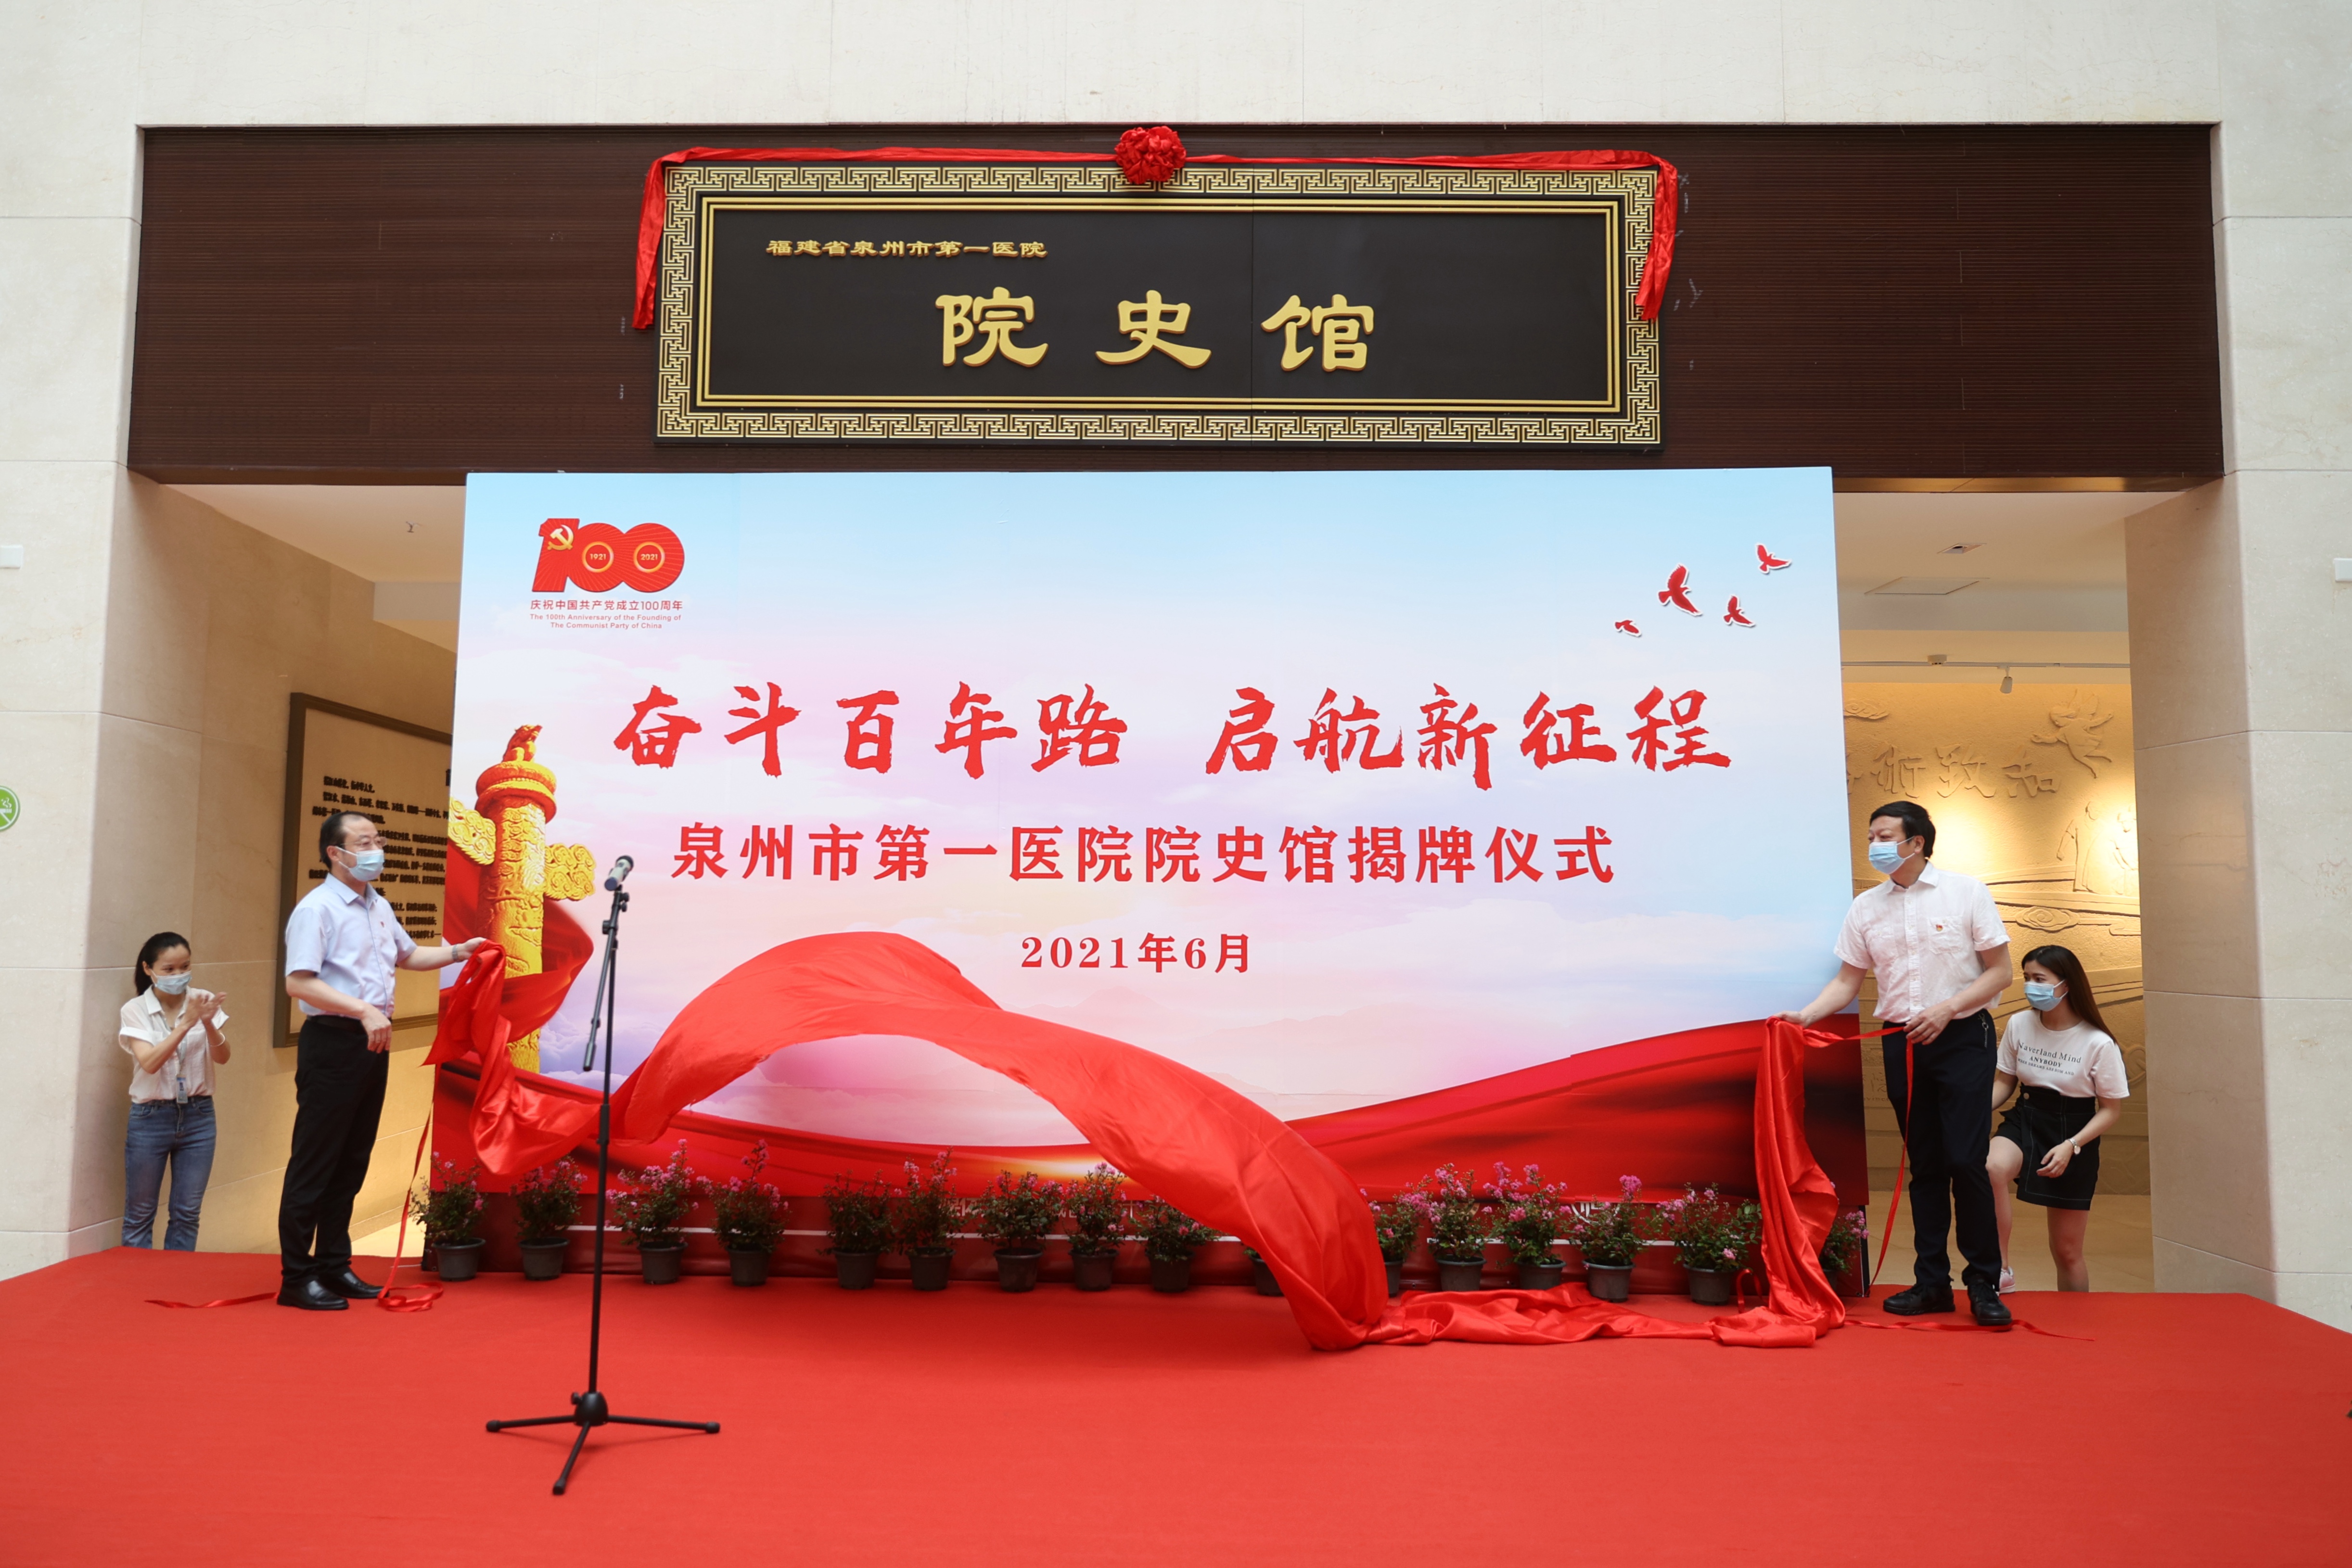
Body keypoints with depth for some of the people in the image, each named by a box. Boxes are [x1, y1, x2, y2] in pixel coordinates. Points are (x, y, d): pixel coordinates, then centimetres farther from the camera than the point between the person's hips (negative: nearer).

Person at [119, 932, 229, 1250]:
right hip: (151, 1117, -2)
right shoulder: (135, 1010, -7)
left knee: (187, 1214, 8)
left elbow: (222, 1057, -9)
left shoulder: (204, 1000, -1)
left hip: (198, 1116, 2)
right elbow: (149, 1063, -19)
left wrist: (208, 1023, -27)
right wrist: (186, 1023, -29)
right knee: (139, 1215, 7)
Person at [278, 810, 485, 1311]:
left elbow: (407, 955, 31)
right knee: (314, 1163, -2)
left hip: (372, 1043, 8)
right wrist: (365, 1011, -25)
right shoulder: (317, 909, -12)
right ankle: (296, 1278, 5)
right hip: (332, 1043, -8)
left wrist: (458, 952, 17)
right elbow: (299, 983, -20)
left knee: (352, 1162, 13)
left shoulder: (379, 908, 15)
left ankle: (335, 1266, 23)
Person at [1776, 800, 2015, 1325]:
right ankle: (1932, 1282, 16)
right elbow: (1848, 980, 7)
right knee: (1925, 1166, 9)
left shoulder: (1965, 892, -4)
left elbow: (2000, 971, -3)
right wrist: (1807, 1014, -9)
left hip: (1962, 1038, -4)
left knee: (1966, 1161, -9)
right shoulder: (1866, 907, 6)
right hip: (1902, 1044, 4)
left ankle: (1984, 1284, 4)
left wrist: (1946, 1009, -15)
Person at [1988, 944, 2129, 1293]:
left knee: (2067, 1252, 7)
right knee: (1992, 1168, -35)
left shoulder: (2099, 1044, -14)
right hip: (2026, 1120, 2)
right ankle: (2001, 1272, -23)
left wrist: (2071, 1146, -20)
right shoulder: (2019, 1025, -6)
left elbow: (2111, 1109, -6)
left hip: (2074, 1130, -2)